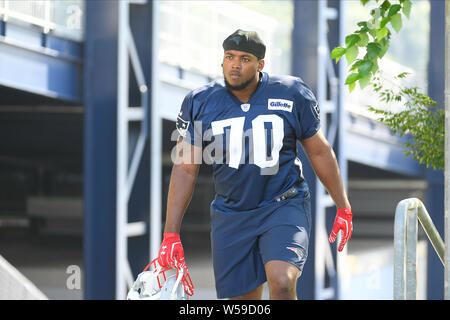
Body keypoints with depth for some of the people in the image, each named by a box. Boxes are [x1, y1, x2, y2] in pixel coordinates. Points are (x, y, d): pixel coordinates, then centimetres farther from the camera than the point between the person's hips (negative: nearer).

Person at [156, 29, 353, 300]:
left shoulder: (292, 95, -4)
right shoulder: (200, 103, -1)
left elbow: (320, 153, 7)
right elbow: (185, 169, 2)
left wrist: (343, 207, 9)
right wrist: (171, 234, -2)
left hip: (284, 206, -2)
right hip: (230, 214, 2)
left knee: (282, 282, -26)